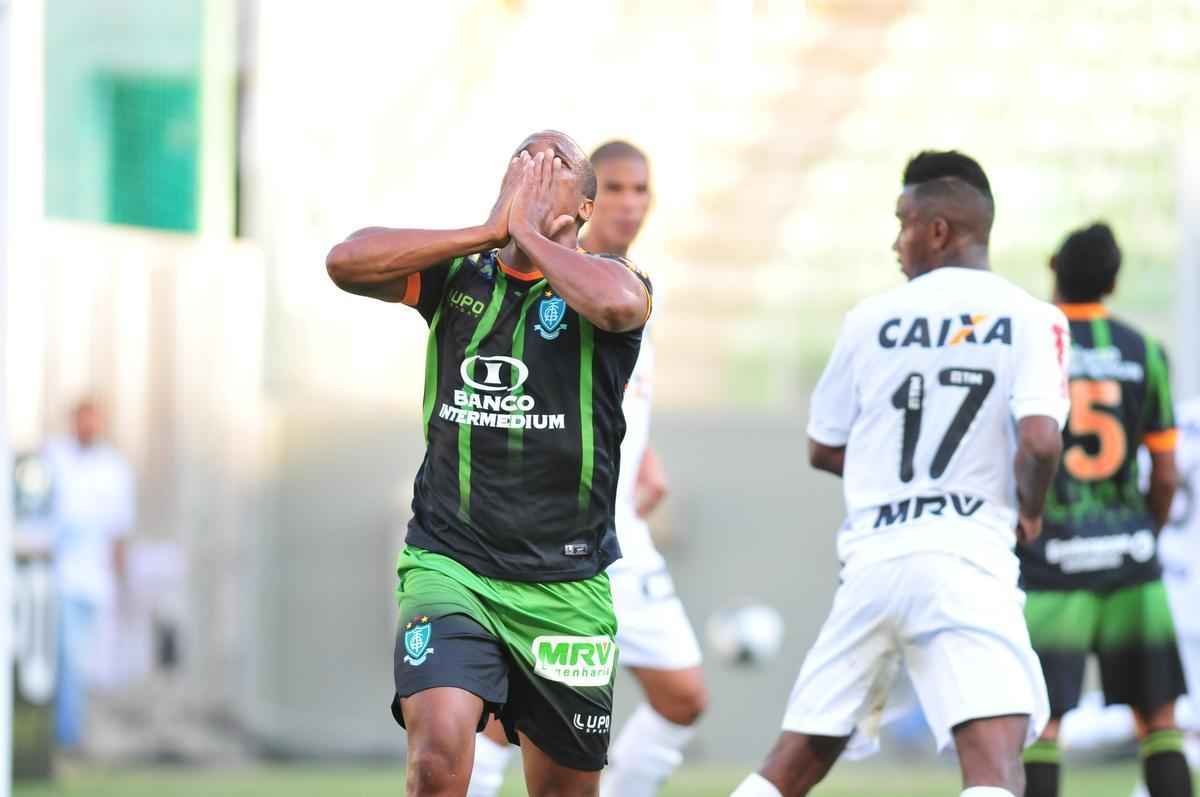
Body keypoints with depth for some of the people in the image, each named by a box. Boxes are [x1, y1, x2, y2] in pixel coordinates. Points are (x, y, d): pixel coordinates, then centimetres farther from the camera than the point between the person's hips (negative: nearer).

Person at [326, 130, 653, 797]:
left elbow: (620, 304, -26)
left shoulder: (599, 278, 0)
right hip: (448, 562, 0)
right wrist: (489, 231, -9)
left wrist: (526, 232, -12)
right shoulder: (457, 276, 7)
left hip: (565, 585, 0)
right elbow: (347, 262, -9)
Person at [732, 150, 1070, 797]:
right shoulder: (1030, 319, 1)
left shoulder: (872, 319, 10)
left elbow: (824, 450, 17)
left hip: (872, 557, 4)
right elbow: (1040, 439, -13)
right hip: (966, 557, -4)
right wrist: (1028, 511, 7)